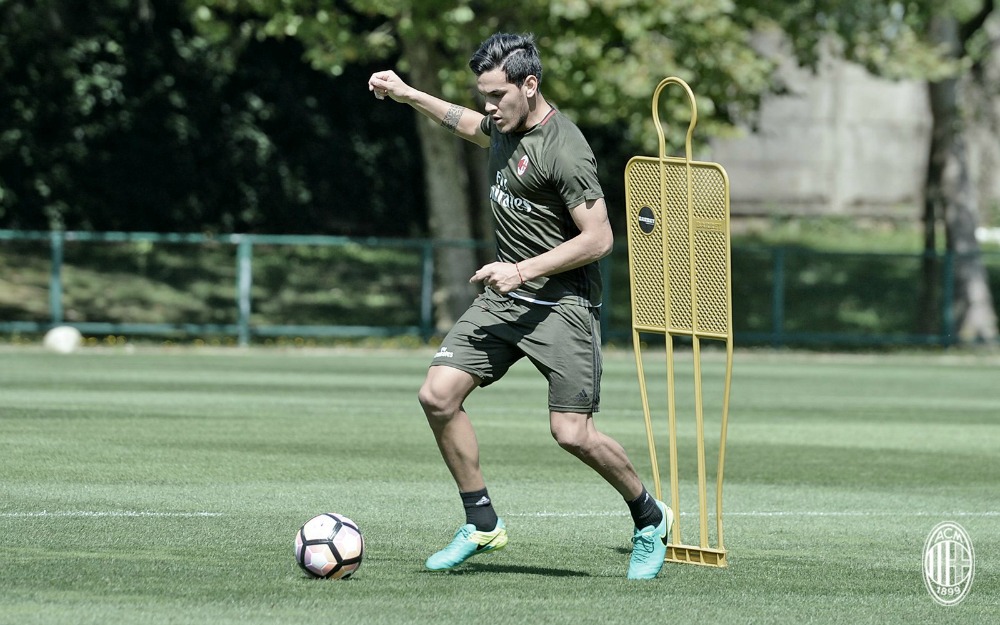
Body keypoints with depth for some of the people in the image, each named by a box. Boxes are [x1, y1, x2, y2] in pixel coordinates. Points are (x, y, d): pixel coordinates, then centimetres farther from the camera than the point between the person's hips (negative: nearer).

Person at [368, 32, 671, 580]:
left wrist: (524, 269, -21)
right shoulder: (506, 125, 6)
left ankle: (649, 519, 14)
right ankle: (482, 524, 6)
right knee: (438, 395, -7)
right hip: (504, 295, 8)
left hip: (562, 302, -8)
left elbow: (598, 239, -20)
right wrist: (407, 95, 29)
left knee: (571, 432, -12)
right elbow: (470, 126, 33)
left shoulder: (564, 152, -20)